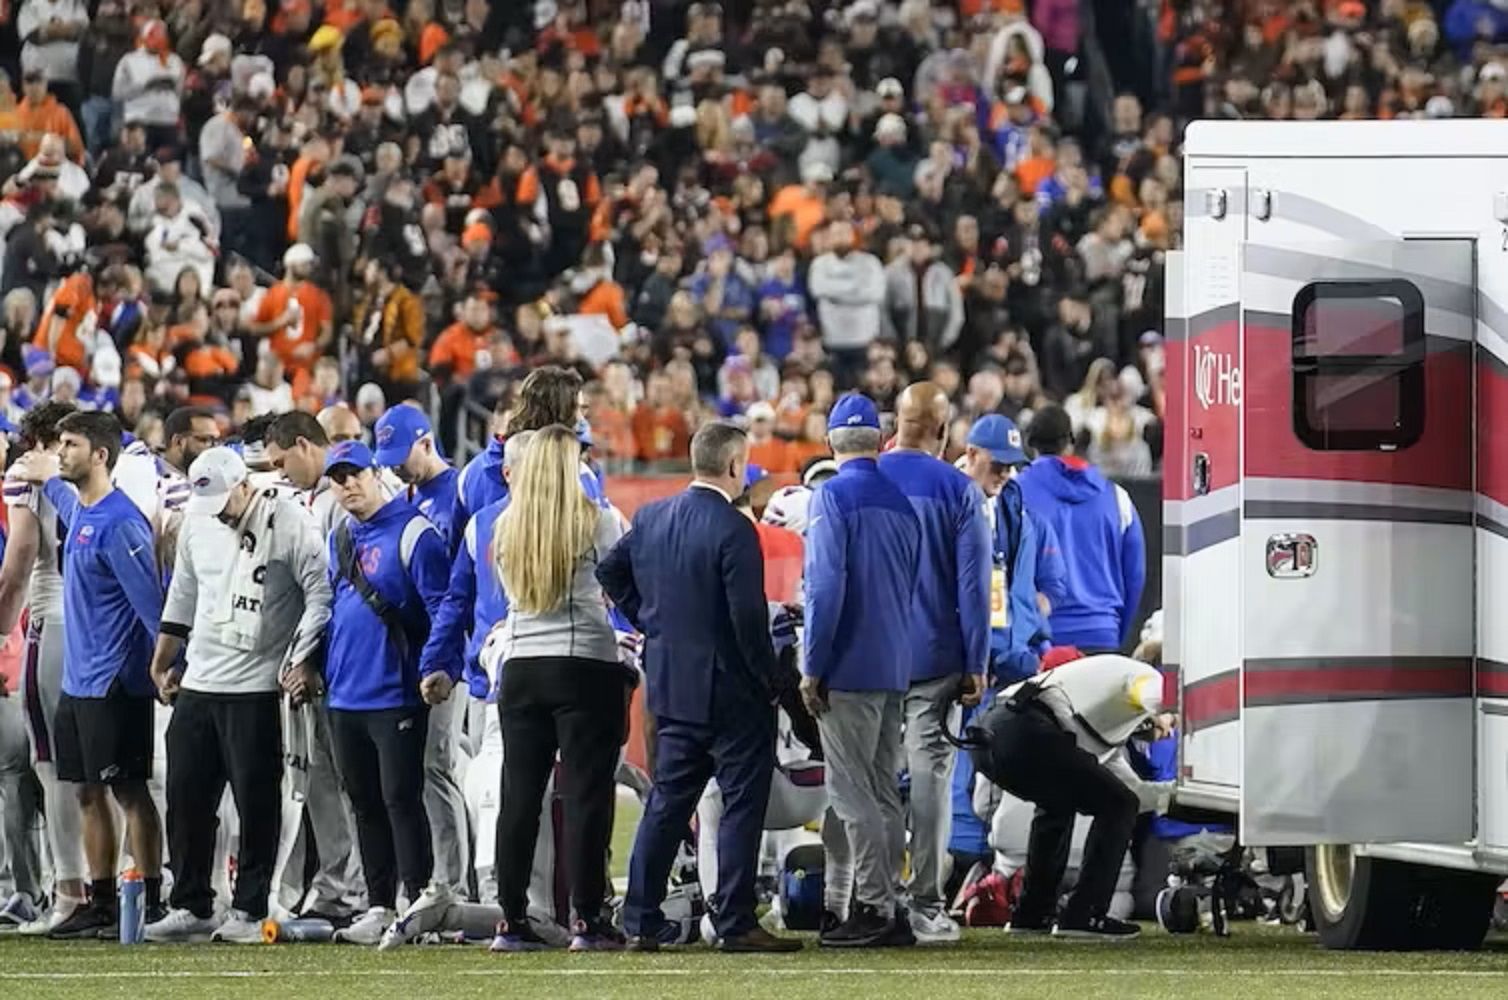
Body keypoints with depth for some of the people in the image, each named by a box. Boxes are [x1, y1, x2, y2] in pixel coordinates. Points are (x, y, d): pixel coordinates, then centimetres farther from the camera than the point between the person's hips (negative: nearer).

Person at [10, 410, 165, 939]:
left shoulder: (119, 524, -18)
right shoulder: (77, 509, 10)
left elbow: (151, 601, -19)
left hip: (113, 684, -9)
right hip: (77, 679, 9)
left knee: (130, 793, -4)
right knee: (90, 795, 12)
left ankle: (150, 905, -1)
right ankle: (100, 904, 17)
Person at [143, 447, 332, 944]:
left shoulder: (290, 523, -11)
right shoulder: (197, 523, 9)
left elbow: (321, 595, -10)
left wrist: (302, 660, -15)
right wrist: (163, 663, 23)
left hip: (257, 685, -6)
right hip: (199, 681, 6)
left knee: (256, 803, -3)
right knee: (186, 796, 7)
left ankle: (249, 911, 4)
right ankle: (190, 907, 15)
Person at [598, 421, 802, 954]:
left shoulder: (651, 517, 4)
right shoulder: (733, 530, -18)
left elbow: (610, 572, 15)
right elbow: (748, 617, -20)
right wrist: (771, 679, -9)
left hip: (670, 685, 7)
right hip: (729, 687, -7)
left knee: (667, 802, 13)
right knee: (742, 805, 1)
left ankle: (640, 920, 12)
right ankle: (735, 923, -1)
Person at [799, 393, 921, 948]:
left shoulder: (834, 496, -9)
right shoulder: (901, 502, 12)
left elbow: (826, 587, -16)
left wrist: (813, 667, -11)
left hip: (850, 670, -7)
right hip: (895, 671, 7)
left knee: (852, 791, -6)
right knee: (883, 792, 11)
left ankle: (873, 908, -11)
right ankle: (885, 909, 13)